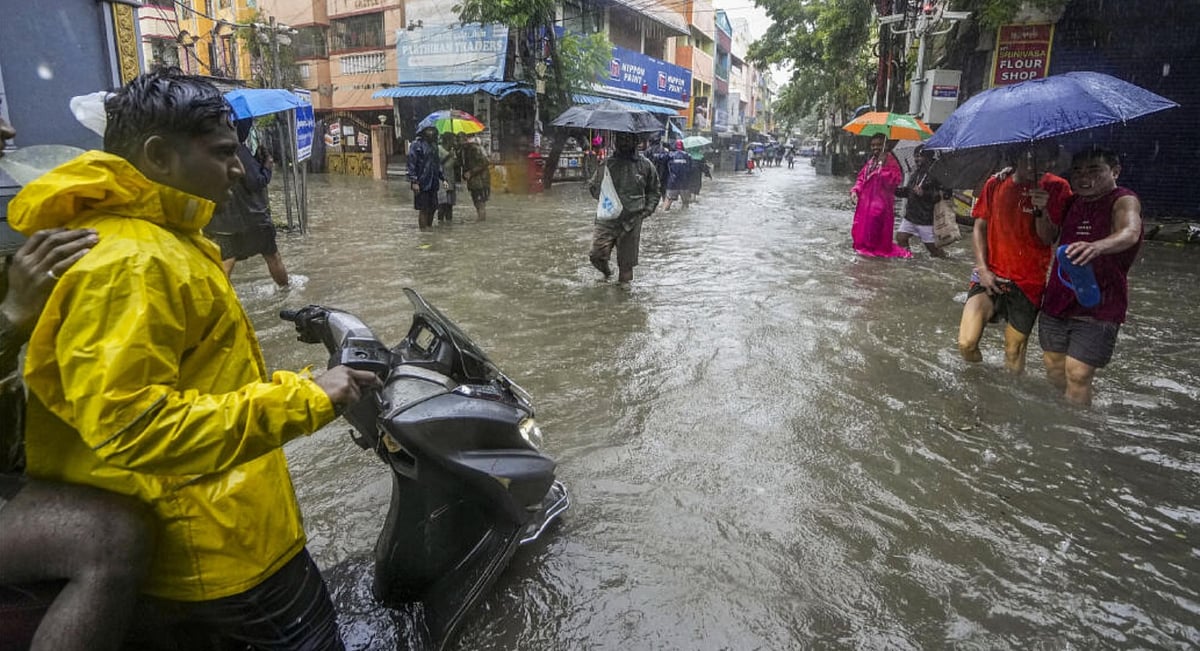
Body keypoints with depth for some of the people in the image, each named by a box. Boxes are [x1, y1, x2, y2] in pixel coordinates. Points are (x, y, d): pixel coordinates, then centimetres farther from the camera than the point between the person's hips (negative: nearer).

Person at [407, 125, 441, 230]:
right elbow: (411, 164, -12)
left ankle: (429, 227, 21)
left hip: (433, 183, 7)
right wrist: (414, 182, -18)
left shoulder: (433, 145, 15)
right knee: (423, 209, -3)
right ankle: (423, 229, 4)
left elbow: (438, 162, 21)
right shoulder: (416, 145, -8)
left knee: (432, 207, 10)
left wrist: (442, 178, 13)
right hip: (422, 183, -7)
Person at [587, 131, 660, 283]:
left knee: (626, 262, 5)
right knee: (597, 255, -12)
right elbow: (592, 186, 15)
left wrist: (648, 209, 1)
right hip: (607, 218, 0)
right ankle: (607, 272, 21)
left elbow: (653, 191, 17)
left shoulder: (645, 165, 6)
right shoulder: (607, 164, 5)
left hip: (632, 220, 0)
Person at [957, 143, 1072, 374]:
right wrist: (983, 268, -5)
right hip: (990, 276, 1)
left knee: (1014, 354, 7)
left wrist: (1041, 210, -25)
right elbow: (979, 228, 5)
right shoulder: (996, 183, 1)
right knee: (966, 345, -13)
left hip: (1028, 283, 0)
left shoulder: (1057, 188, -3)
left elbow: (1048, 239, -6)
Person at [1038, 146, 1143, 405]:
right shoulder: (1074, 202, 10)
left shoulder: (1123, 201, -10)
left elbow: (1129, 234, -33)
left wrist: (1096, 246, -54)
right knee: (1053, 367, 12)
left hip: (1097, 308, -6)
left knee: (1078, 375, -9)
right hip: (1058, 300, 6)